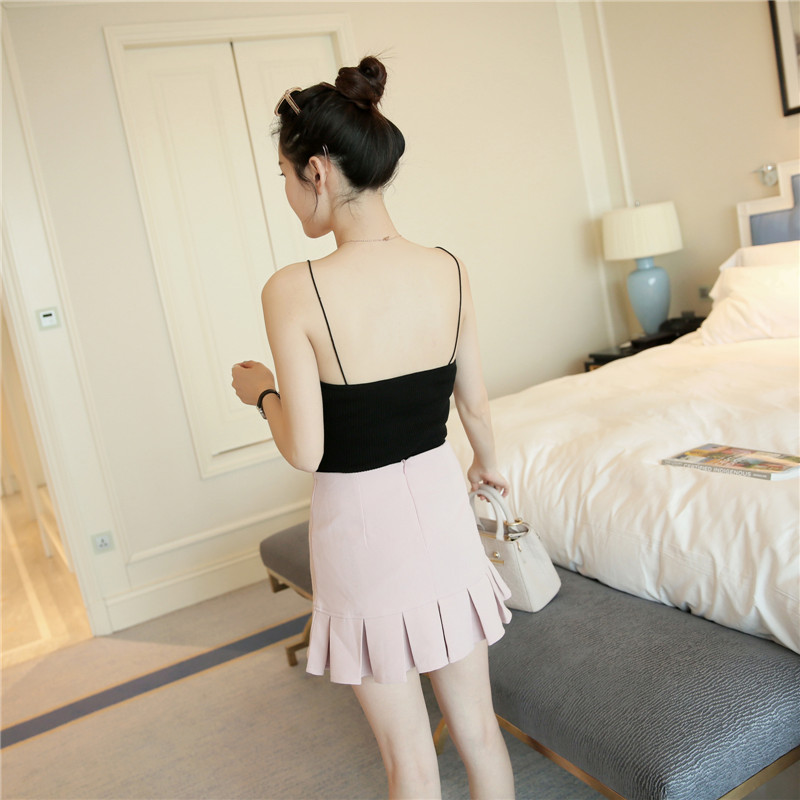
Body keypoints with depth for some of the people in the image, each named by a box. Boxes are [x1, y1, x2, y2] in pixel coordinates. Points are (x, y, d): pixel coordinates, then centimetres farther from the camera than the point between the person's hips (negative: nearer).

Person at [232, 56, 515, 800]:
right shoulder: (448, 270, -5)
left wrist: (261, 390, 4)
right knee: (478, 728, 22)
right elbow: (474, 403, 6)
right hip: (440, 505, 5)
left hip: (362, 524, -4)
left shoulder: (293, 290, -20)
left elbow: (305, 452, -16)